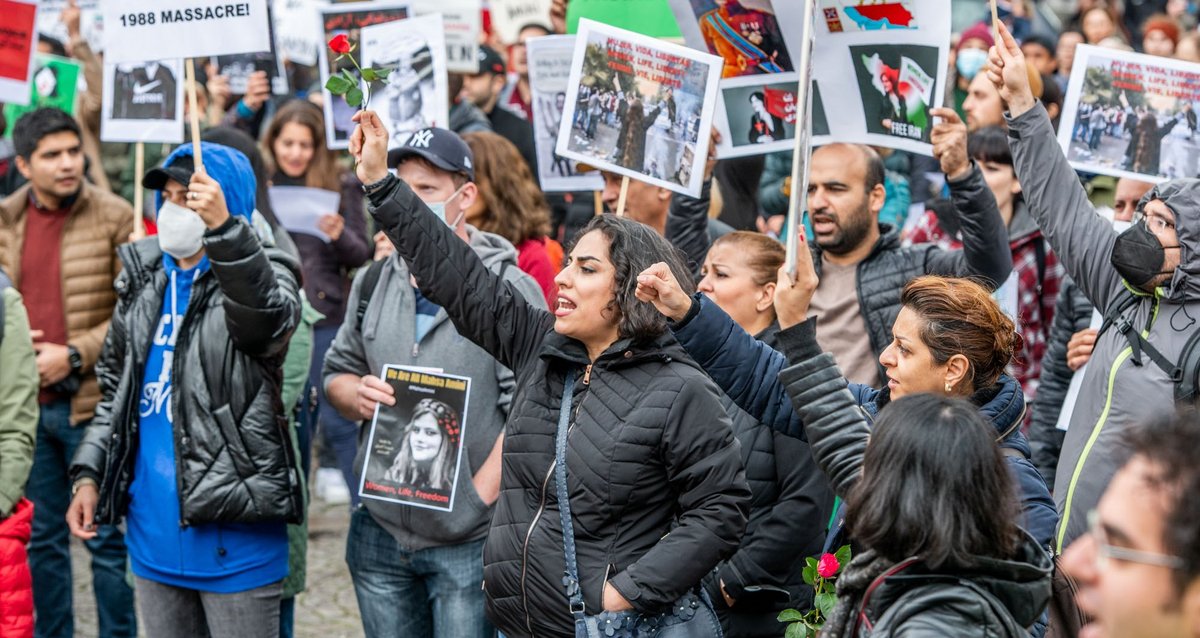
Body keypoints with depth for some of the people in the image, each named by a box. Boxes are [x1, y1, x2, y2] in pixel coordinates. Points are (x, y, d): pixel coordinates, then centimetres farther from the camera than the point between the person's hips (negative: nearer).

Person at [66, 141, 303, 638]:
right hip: (153, 527, 6)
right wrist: (89, 473, 8)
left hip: (233, 527, -6)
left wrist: (223, 226, -45)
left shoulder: (263, 276, -6)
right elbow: (115, 387, 20)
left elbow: (268, 316, -32)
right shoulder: (143, 280, 12)